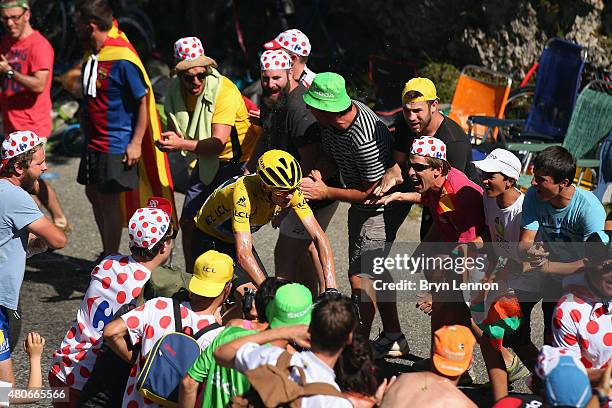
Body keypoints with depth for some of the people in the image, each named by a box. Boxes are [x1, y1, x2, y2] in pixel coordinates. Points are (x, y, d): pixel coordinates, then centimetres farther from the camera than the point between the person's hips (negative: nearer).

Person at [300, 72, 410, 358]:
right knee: (375, 270, 19)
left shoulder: (364, 138, -37)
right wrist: (316, 178, -14)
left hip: (383, 207, -10)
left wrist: (326, 193, -23)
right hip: (361, 206, 10)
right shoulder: (331, 121, -11)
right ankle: (393, 338, 33)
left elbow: (373, 191, -27)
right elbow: (329, 155, 6)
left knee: (360, 275, -10)